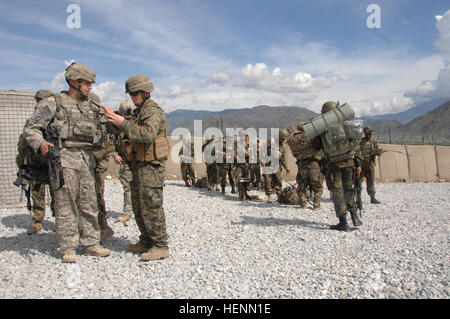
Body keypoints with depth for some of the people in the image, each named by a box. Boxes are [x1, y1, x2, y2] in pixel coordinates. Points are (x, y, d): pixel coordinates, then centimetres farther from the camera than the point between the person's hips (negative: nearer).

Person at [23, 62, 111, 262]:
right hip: (64, 159, -5)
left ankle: (91, 244, 17)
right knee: (66, 205, -1)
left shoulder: (92, 107, 17)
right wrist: (40, 143, -19)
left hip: (87, 160, 5)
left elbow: (103, 133, 24)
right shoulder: (53, 103, 2)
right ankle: (68, 248, 10)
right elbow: (30, 128, -1)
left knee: (89, 204, 7)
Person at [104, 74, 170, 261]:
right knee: (138, 205, 15)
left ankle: (161, 246, 3)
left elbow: (147, 134, -30)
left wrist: (123, 123, -25)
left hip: (151, 167, -10)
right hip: (140, 165, 10)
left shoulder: (153, 111, -14)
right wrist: (114, 118, 10)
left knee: (151, 206, -7)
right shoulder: (140, 111, 18)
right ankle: (146, 242, 27)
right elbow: (132, 132, 21)